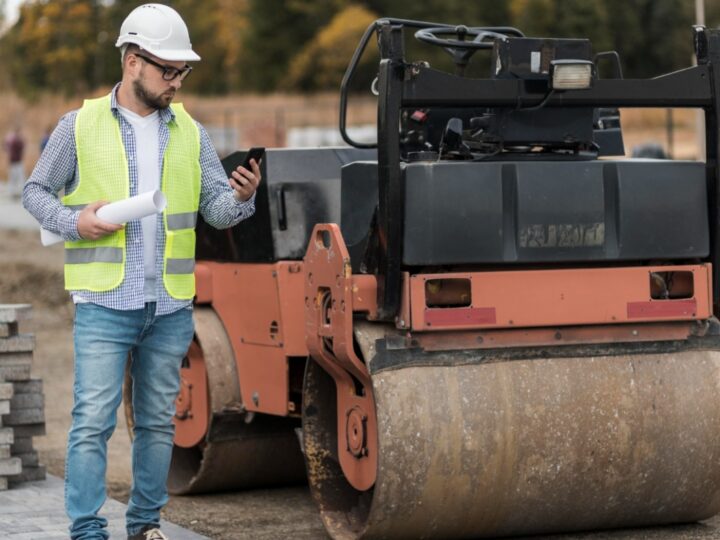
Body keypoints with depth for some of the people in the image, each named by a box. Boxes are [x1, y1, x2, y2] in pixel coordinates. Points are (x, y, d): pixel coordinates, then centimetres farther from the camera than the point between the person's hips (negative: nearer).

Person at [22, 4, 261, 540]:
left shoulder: (190, 133, 10)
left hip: (171, 308, 4)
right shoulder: (81, 125, 1)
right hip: (104, 302, -3)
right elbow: (35, 191, 8)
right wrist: (74, 222, -11)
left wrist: (241, 198, -16)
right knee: (93, 420, -8)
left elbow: (216, 208, 7)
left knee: (158, 421, 10)